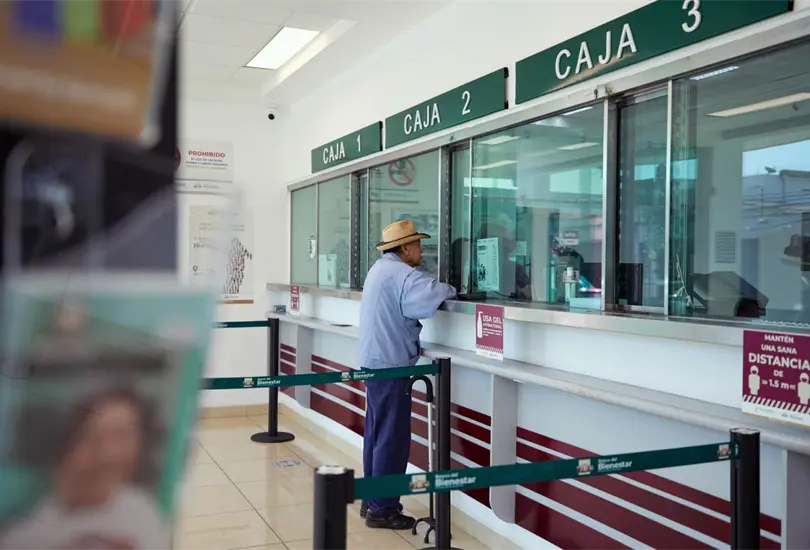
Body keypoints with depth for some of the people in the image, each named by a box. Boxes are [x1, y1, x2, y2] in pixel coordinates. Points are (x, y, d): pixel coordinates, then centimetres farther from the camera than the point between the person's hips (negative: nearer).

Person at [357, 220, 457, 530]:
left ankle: (372, 501, 23)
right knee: (392, 438, -4)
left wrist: (425, 318, -1)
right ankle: (382, 510, 2)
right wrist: (452, 292, -12)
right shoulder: (400, 274, -17)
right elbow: (432, 293, -31)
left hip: (375, 360, 10)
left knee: (377, 434, 15)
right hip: (390, 365, -10)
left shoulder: (381, 269, 16)